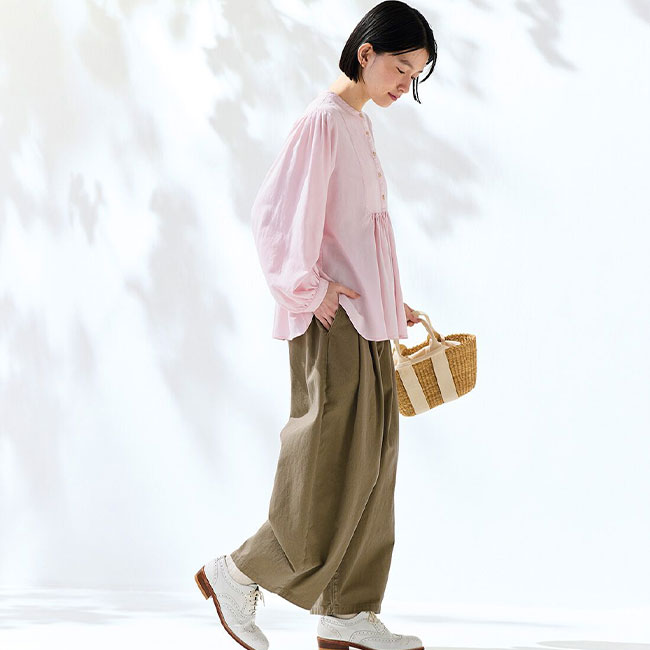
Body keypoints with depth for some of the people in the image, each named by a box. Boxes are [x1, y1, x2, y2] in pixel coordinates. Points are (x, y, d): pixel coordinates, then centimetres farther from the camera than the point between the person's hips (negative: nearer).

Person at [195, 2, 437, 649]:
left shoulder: (359, 123, 16)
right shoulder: (323, 120, -13)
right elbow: (277, 214, -19)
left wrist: (391, 305, 18)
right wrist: (312, 288, -15)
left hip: (365, 317, 9)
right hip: (334, 320, -9)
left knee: (371, 462, 8)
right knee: (331, 465, -5)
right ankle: (235, 574, 10)